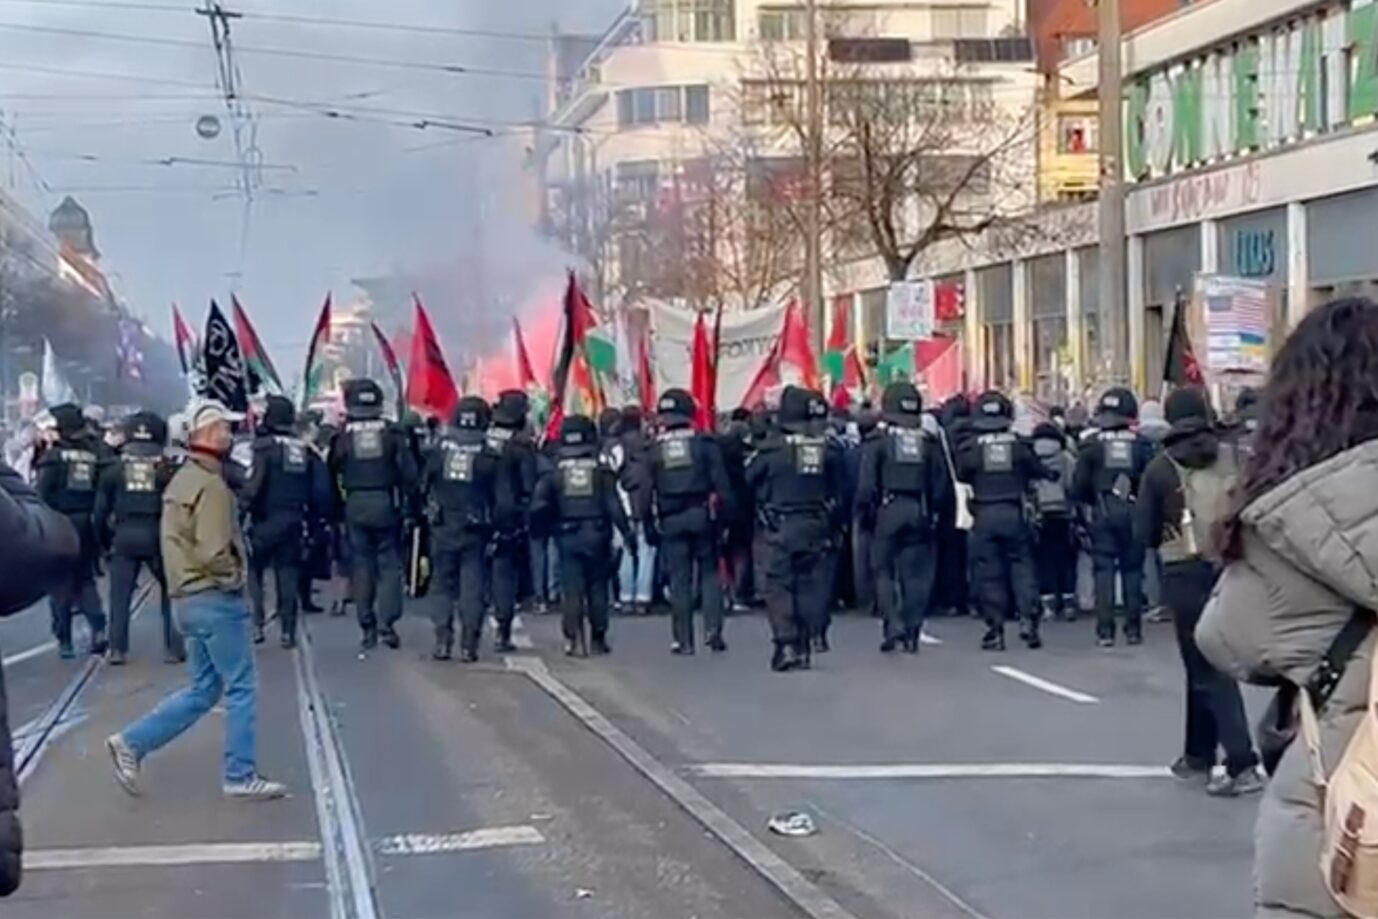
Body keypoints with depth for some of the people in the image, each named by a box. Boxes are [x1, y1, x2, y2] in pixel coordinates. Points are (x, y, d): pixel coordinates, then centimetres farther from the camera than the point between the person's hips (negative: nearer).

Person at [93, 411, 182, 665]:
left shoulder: (114, 470, 3)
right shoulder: (166, 469, -2)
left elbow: (101, 510, 5)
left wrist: (105, 539, 17)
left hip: (124, 536, 1)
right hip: (157, 536, -1)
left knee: (120, 594, 9)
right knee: (169, 590, 11)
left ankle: (117, 649, 5)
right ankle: (173, 648, 7)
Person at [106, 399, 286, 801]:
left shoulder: (181, 480, 14)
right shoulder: (210, 485, -17)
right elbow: (214, 551, -24)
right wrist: (234, 578, -6)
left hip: (190, 597, 10)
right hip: (215, 599, -10)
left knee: (203, 690, 15)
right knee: (241, 687, 0)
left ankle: (132, 743, 10)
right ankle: (241, 776, 6)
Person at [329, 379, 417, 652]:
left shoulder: (343, 437, -2)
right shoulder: (392, 434, -3)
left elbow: (331, 475, 2)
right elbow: (409, 473, -5)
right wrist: (409, 504, 4)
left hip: (355, 506, 0)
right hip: (386, 505, 0)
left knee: (361, 565, 8)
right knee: (389, 563, 6)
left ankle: (368, 628, 8)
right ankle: (387, 621, -9)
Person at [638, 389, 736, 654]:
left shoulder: (654, 451, 1)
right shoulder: (705, 444, -2)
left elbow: (645, 494, 1)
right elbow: (722, 485, -5)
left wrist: (649, 526, 8)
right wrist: (728, 514, 1)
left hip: (670, 522, 1)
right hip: (702, 518, 0)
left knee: (679, 580, 5)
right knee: (709, 573, 10)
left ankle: (683, 640, 5)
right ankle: (713, 630, -4)